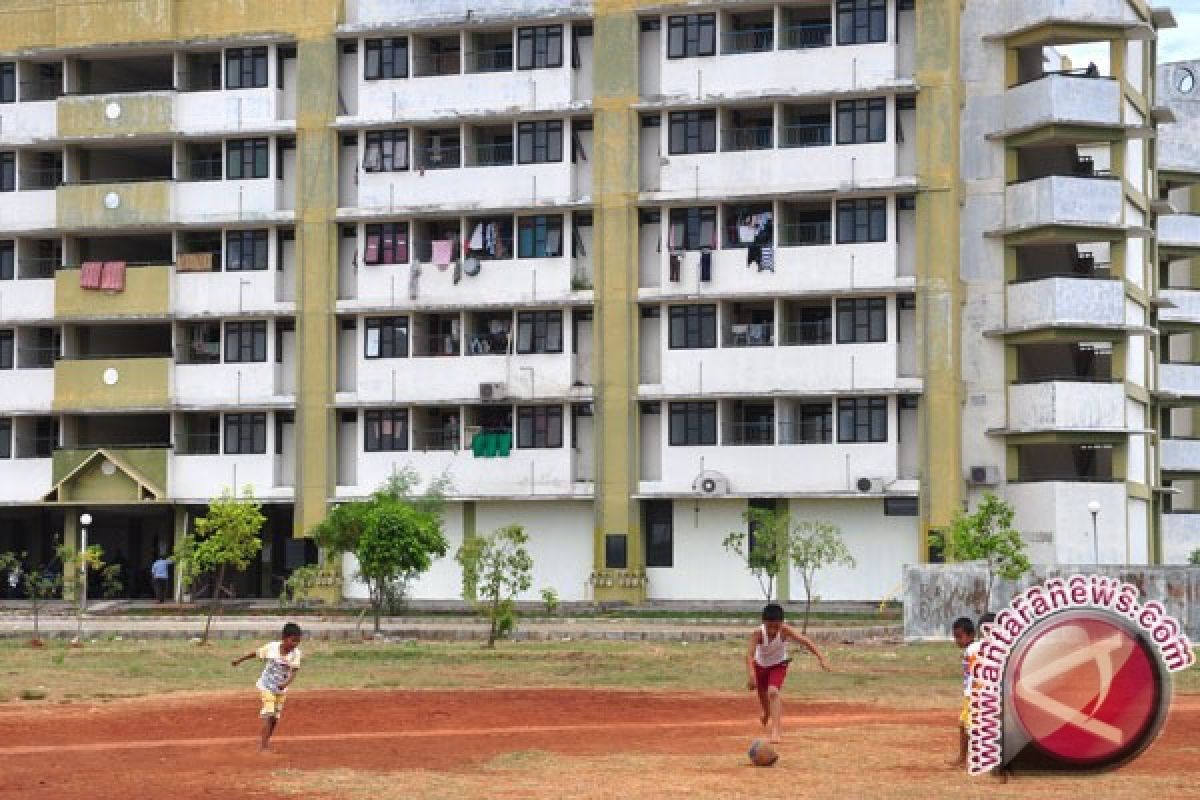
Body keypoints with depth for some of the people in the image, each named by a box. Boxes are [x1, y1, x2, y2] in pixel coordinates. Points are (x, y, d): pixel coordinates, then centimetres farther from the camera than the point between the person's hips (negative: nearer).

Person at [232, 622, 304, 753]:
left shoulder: (296, 654, -16)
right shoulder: (271, 647, -19)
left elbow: (293, 672, -22)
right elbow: (256, 653, -3)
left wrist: (286, 683, -41)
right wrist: (240, 660, 9)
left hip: (281, 688, 4)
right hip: (267, 685, -4)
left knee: (276, 716, 14)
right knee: (269, 713, -16)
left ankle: (265, 740, 33)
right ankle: (263, 744, -17)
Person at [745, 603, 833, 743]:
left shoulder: (784, 630, -33)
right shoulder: (758, 633, -34)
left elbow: (805, 641, -40)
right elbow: (750, 654, -45)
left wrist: (821, 657, -51)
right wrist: (750, 675, -61)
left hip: (778, 665, -1)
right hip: (760, 665, 1)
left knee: (773, 692, -25)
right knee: (763, 695, 19)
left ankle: (776, 730, -26)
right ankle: (767, 713, 56)